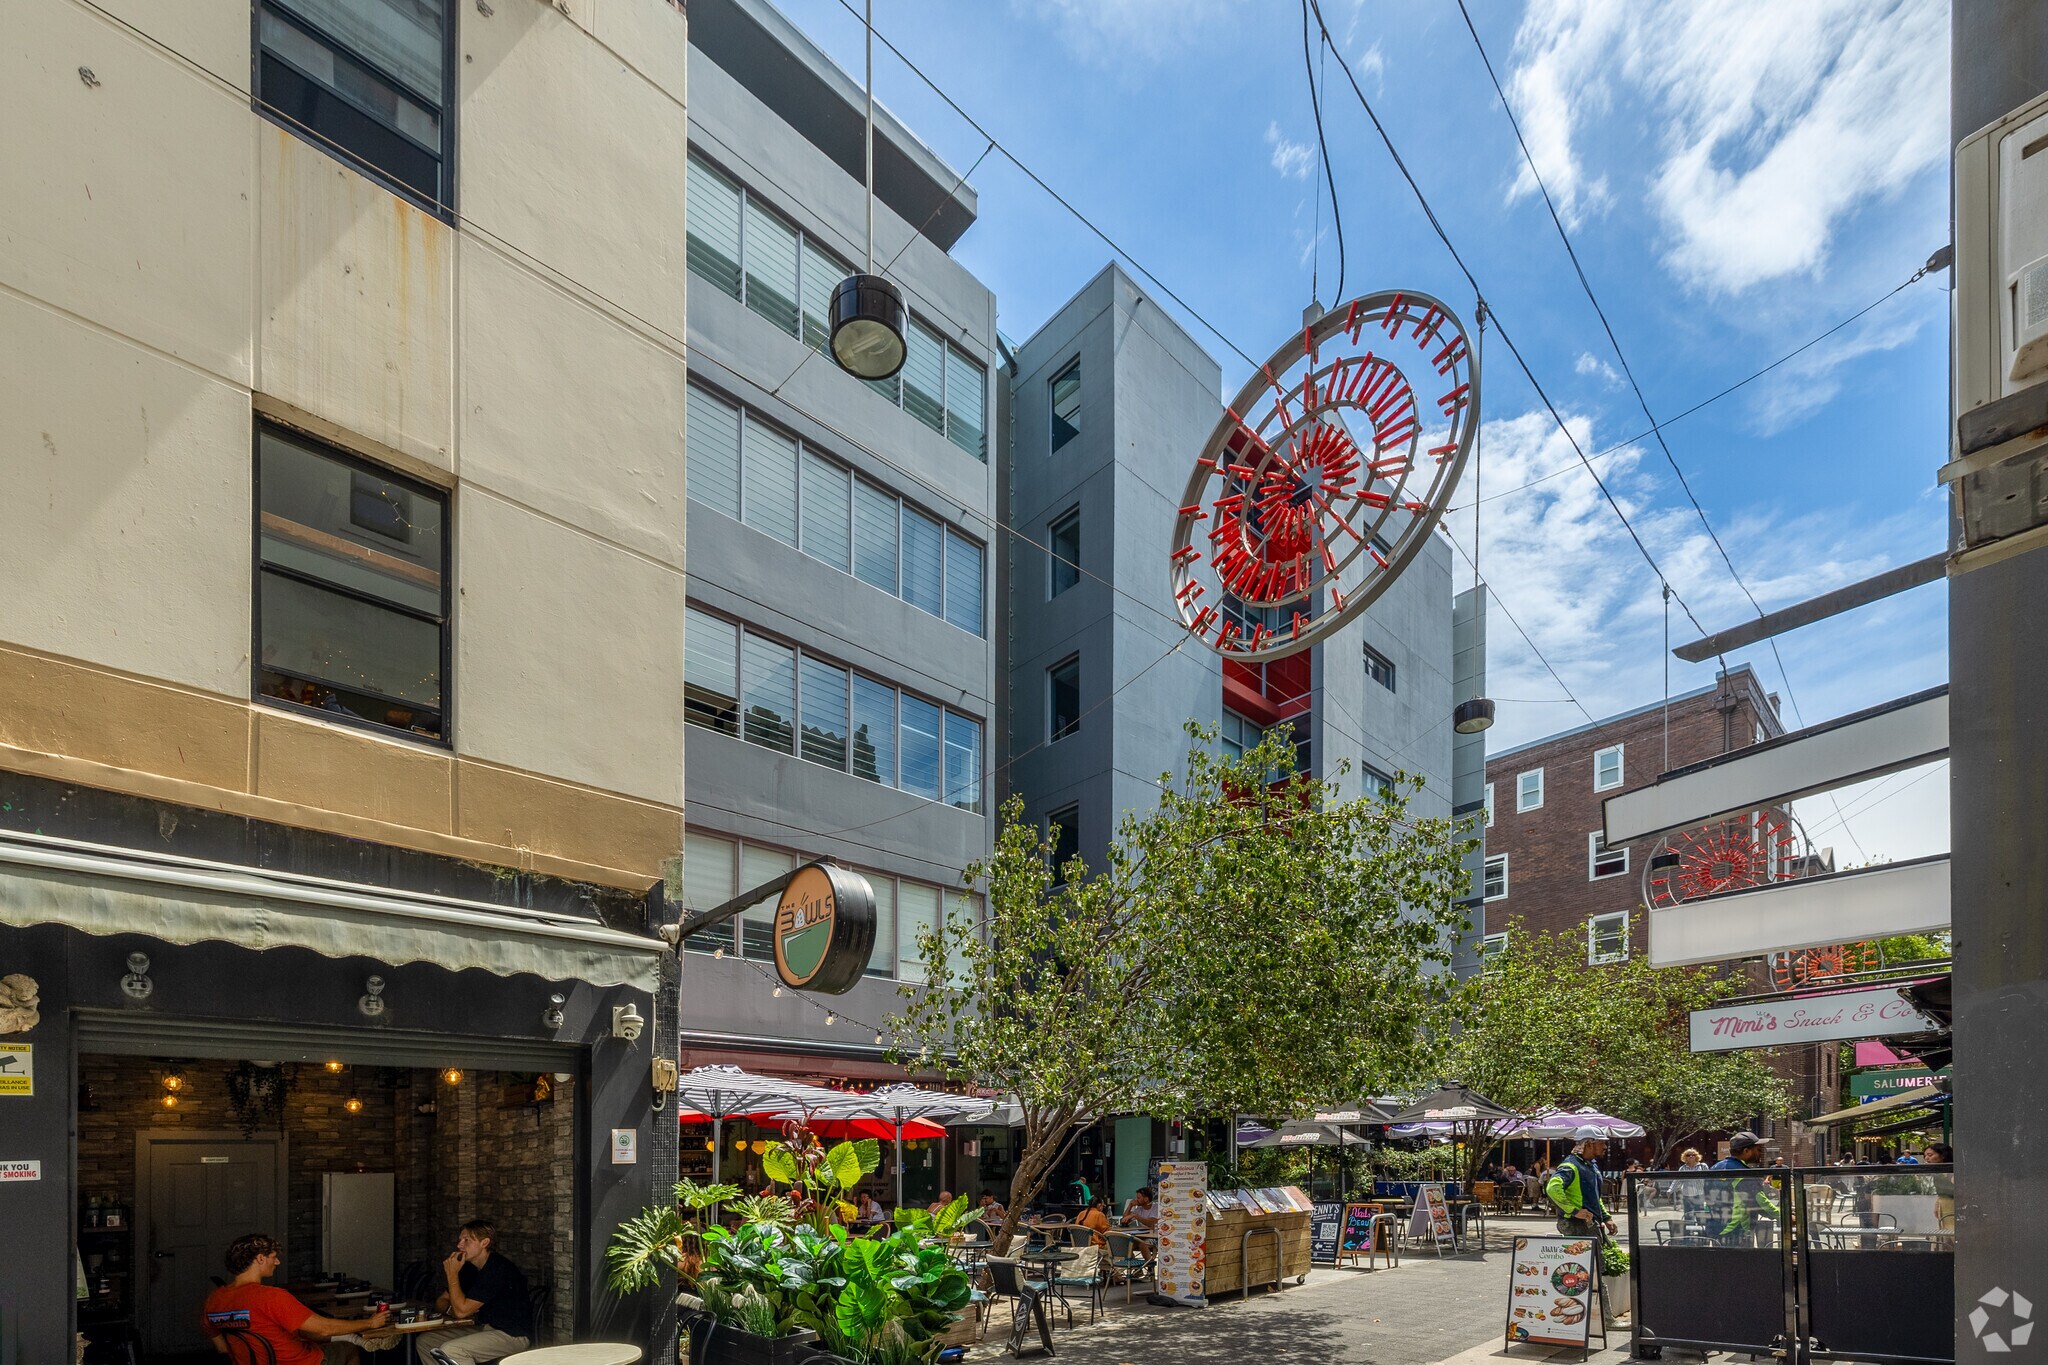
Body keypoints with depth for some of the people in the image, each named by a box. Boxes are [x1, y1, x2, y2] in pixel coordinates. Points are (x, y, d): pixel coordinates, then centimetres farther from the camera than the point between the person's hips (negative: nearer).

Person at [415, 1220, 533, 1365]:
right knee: (425, 1341, 7)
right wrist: (451, 1308, -6)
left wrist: (452, 1274, -14)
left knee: (449, 1350, -29)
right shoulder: (470, 1269, 10)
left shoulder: (498, 1269, -20)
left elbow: (462, 1311, -21)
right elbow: (441, 1302, 17)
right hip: (486, 1329, 10)